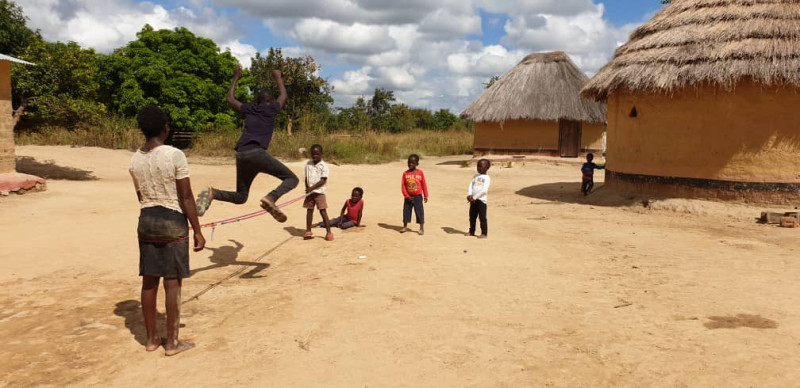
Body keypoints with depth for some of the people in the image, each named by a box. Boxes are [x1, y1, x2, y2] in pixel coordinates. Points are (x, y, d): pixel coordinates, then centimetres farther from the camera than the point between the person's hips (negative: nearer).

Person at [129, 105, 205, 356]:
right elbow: (186, 198, -15)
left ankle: (151, 338, 24)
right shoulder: (175, 155, -15)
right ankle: (172, 342, 11)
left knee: (149, 281, 12)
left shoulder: (134, 161, 4)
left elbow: (141, 197, 15)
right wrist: (197, 231, -8)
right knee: (173, 283, 2)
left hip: (146, 222, 6)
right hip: (173, 223, -6)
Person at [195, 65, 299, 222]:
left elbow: (230, 99, 41)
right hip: (256, 152, -6)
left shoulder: (249, 109, 24)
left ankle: (213, 193, -10)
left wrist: (236, 78, 48)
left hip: (241, 154, 6)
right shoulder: (272, 109, 14)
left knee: (240, 196, 17)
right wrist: (278, 77, 49)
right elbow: (283, 95, 35)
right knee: (292, 178, -3)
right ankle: (271, 198, -30)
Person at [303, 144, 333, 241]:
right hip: (309, 192, 5)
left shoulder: (324, 166, -7)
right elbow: (306, 178, 10)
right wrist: (307, 188, -7)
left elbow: (323, 181, -13)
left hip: (319, 191, -5)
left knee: (323, 211, -5)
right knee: (309, 210, 9)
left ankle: (329, 232, -2)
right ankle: (308, 231, 19)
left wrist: (312, 188, -20)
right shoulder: (308, 164, 8)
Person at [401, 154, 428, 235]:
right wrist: (406, 196, -10)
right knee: (406, 211, 8)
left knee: (419, 212, 0)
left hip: (418, 196, -2)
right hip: (408, 197, 2)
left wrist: (425, 196, 0)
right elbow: (403, 185, -3)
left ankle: (421, 228, 8)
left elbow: (424, 185, -1)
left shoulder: (420, 173, -6)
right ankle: (405, 226, 22)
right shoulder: (405, 173, -4)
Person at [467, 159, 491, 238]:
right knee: (472, 216, 13)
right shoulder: (475, 176, 14)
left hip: (481, 199, -7)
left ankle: (484, 233, 1)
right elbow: (470, 186, 7)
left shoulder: (486, 178, -6)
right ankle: (471, 231, 26)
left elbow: (484, 190, -16)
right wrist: (469, 195, -10)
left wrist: (474, 197, -18)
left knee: (482, 217, -5)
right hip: (473, 200, 7)